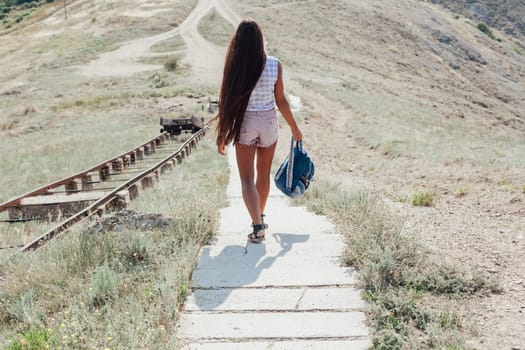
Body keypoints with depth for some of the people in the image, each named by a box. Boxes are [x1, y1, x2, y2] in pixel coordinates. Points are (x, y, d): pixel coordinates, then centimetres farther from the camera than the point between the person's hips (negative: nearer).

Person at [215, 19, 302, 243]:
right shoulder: (274, 65, -8)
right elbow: (280, 100, -3)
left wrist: (222, 134, 0)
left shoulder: (234, 66, -11)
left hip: (243, 124, -2)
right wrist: (294, 127, 10)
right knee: (263, 174, 20)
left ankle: (258, 226, -10)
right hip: (268, 122, 2)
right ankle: (260, 217, 36)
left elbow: (226, 102, -8)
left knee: (247, 179, 4)